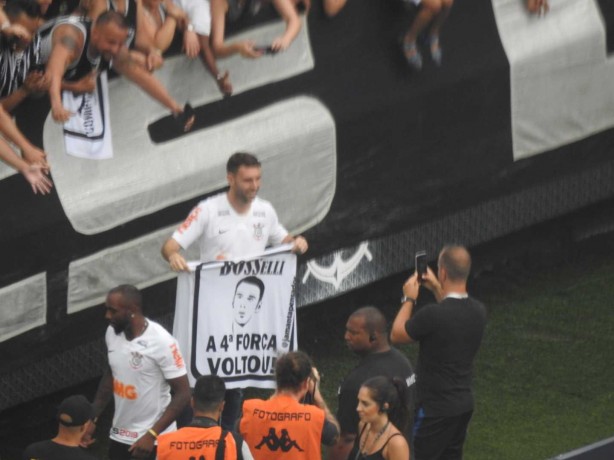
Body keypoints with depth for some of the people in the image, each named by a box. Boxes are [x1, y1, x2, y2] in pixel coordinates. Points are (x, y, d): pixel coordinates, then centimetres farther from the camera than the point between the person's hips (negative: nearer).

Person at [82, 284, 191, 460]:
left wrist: (151, 435, -24)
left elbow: (183, 393, -19)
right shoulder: (112, 333, 0)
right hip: (120, 436, 7)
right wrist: (92, 419, 12)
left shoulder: (161, 342, -21)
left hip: (154, 441, -7)